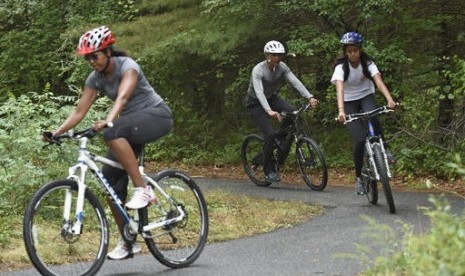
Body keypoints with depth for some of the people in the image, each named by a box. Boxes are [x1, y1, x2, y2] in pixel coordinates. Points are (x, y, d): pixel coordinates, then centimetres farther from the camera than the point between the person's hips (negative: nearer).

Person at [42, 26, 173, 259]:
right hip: (130, 125, 7)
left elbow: (122, 97, -37)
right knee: (111, 179, -6)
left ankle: (143, 189, -30)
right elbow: (79, 111, -5)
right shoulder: (95, 79, 0)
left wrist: (108, 121, -54)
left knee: (113, 133, -36)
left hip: (157, 116, -7)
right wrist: (57, 132, -20)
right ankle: (128, 242, 4)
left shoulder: (127, 66, -19)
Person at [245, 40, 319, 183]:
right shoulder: (258, 70, -28)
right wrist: (269, 111, -57)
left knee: (293, 113, -24)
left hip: (271, 98, 5)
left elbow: (296, 82, -23)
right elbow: (259, 92, -41)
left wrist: (310, 97, -38)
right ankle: (268, 170, -6)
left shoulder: (282, 67, -12)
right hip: (255, 103, -5)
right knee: (270, 133, -22)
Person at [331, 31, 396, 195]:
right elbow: (340, 89, -36)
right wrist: (341, 111, -52)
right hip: (349, 102, -1)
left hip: (366, 97, 1)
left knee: (372, 117, -36)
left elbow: (379, 81, -28)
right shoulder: (341, 67, -20)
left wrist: (389, 99, -46)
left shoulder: (367, 63, -14)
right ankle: (358, 178, -1)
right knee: (360, 140, -18)